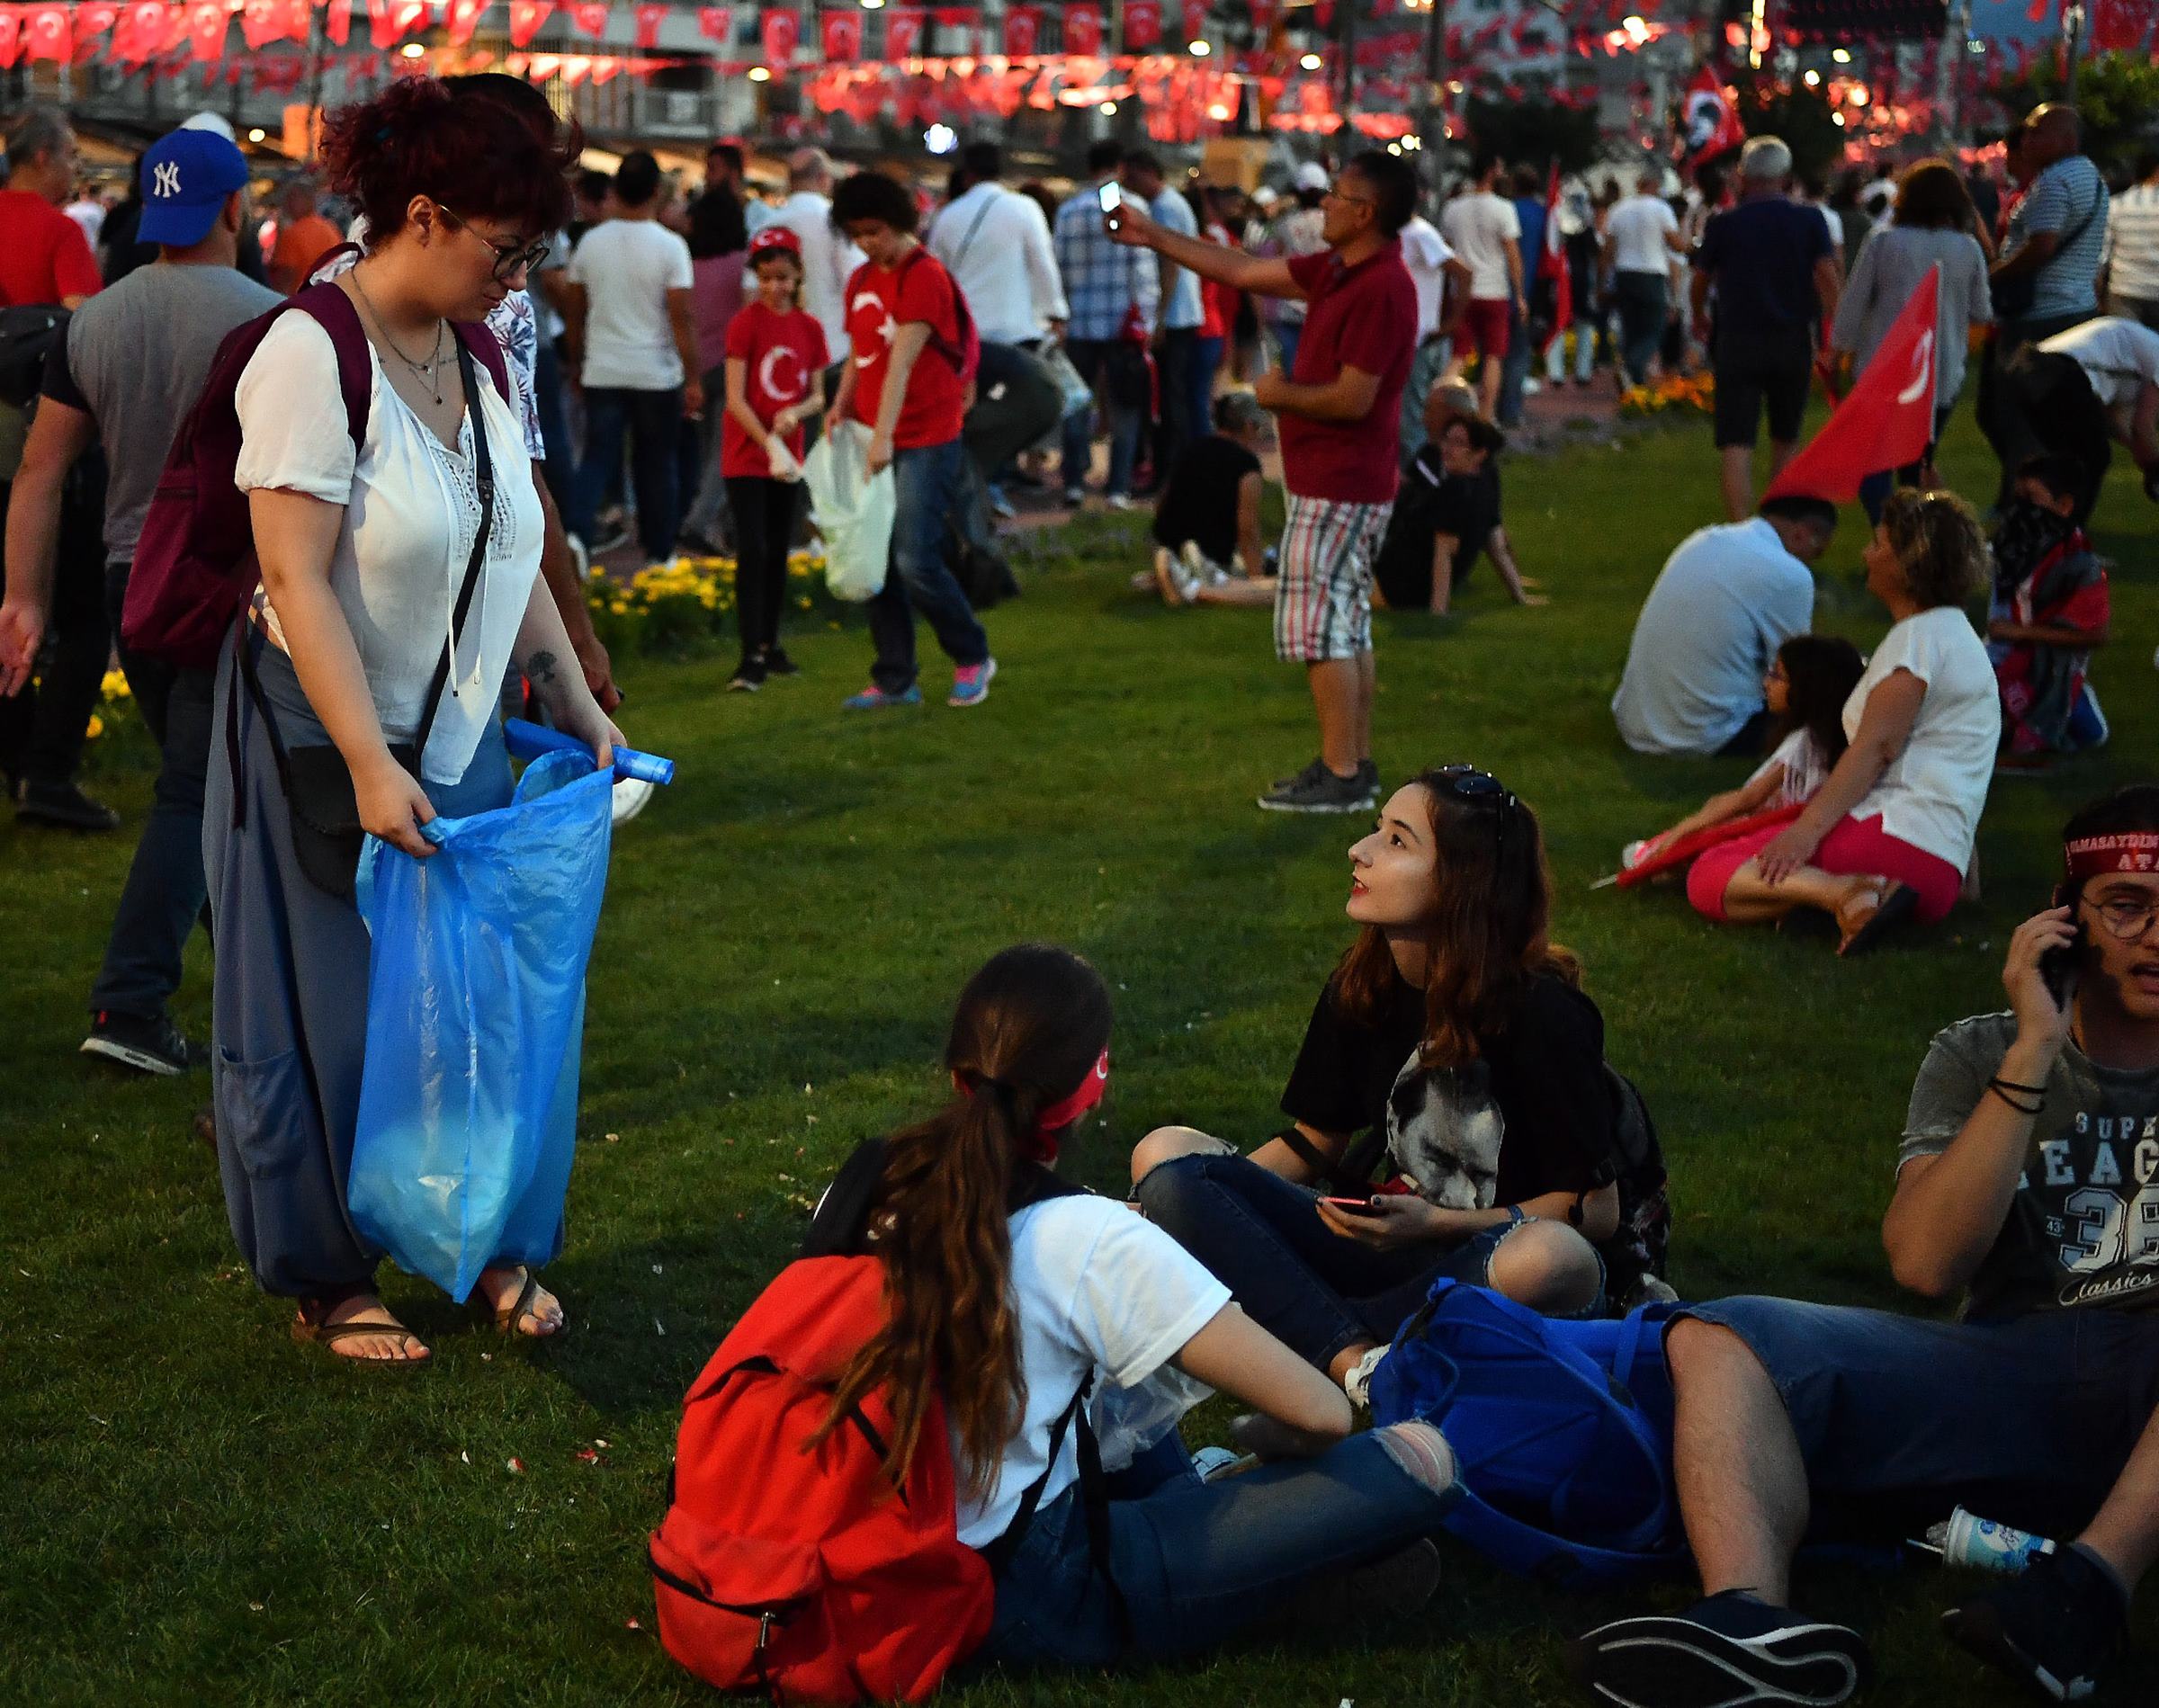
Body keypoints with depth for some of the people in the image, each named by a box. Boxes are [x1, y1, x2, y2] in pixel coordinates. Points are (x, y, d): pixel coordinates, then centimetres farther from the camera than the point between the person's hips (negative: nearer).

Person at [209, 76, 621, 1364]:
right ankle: (327, 1282, 20)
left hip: (462, 735, 7)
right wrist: (370, 767, -26)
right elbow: (298, 583, -23)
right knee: (331, 1021, 3)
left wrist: (575, 701, 10)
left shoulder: (477, 359, 5)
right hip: (324, 741, -7)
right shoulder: (311, 355, -19)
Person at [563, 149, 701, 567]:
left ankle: (576, 530, -16)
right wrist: (694, 379, -6)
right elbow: (681, 320, -12)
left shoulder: (590, 242, 1)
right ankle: (659, 554, 16)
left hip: (602, 373, 2)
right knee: (656, 464, 9)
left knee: (597, 457, 6)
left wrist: (578, 364, 20)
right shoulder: (669, 246, -10)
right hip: (657, 375, -2)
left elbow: (575, 314, 8)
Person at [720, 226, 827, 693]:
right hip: (747, 456, -5)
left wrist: (797, 412, -14)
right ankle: (752, 656, -10)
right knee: (753, 551, -10)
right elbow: (735, 398, -12)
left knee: (779, 553, 11)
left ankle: (770, 645, 21)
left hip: (788, 456, 5)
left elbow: (816, 396, 8)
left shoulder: (810, 328, 4)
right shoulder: (746, 324, -10)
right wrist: (770, 445, -20)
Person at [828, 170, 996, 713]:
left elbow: (901, 362, -20)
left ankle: (972, 657, 10)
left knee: (915, 561, -11)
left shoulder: (924, 276, -12)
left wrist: (884, 436, -26)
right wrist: (841, 408, 3)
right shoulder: (861, 281, 14)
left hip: (926, 442, -8)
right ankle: (894, 680, 14)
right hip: (874, 442, 8)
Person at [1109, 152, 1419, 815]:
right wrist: (1153, 236, 18)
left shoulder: (1382, 289, -22)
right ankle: (1354, 766, 21)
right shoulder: (1337, 269, 9)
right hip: (1336, 480, 10)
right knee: (1346, 624, 14)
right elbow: (1244, 271, 17)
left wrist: (1280, 395, -8)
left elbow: (1353, 398, -25)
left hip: (1338, 486, -10)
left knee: (1319, 624, -7)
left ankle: (1341, 776, -4)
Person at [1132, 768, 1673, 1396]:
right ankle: (1357, 1363, -29)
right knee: (1164, 1156, -13)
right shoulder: (1362, 989, 0)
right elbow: (1311, 1147, 11)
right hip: (1398, 1245, 5)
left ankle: (1311, 1333, -22)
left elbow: (1597, 1210, -12)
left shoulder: (1540, 1014, -16)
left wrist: (1439, 1224, -21)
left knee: (1548, 1259, -43)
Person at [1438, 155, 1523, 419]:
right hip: (1494, 293, -4)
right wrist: (1520, 296, -4)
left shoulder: (1452, 208, 7)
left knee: (1457, 357, 6)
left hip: (1461, 292, 4)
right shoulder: (1502, 209, -8)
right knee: (1493, 357, 4)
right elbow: (1513, 254, -9)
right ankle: (1485, 418, 2)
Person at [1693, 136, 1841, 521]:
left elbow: (1701, 277, 11)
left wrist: (1699, 315, 31)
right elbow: (1828, 276, -11)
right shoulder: (1809, 221, -1)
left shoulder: (1723, 224, -2)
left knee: (1735, 445, -5)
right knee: (1785, 440, 19)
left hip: (1737, 342, -2)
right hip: (1793, 344, 2)